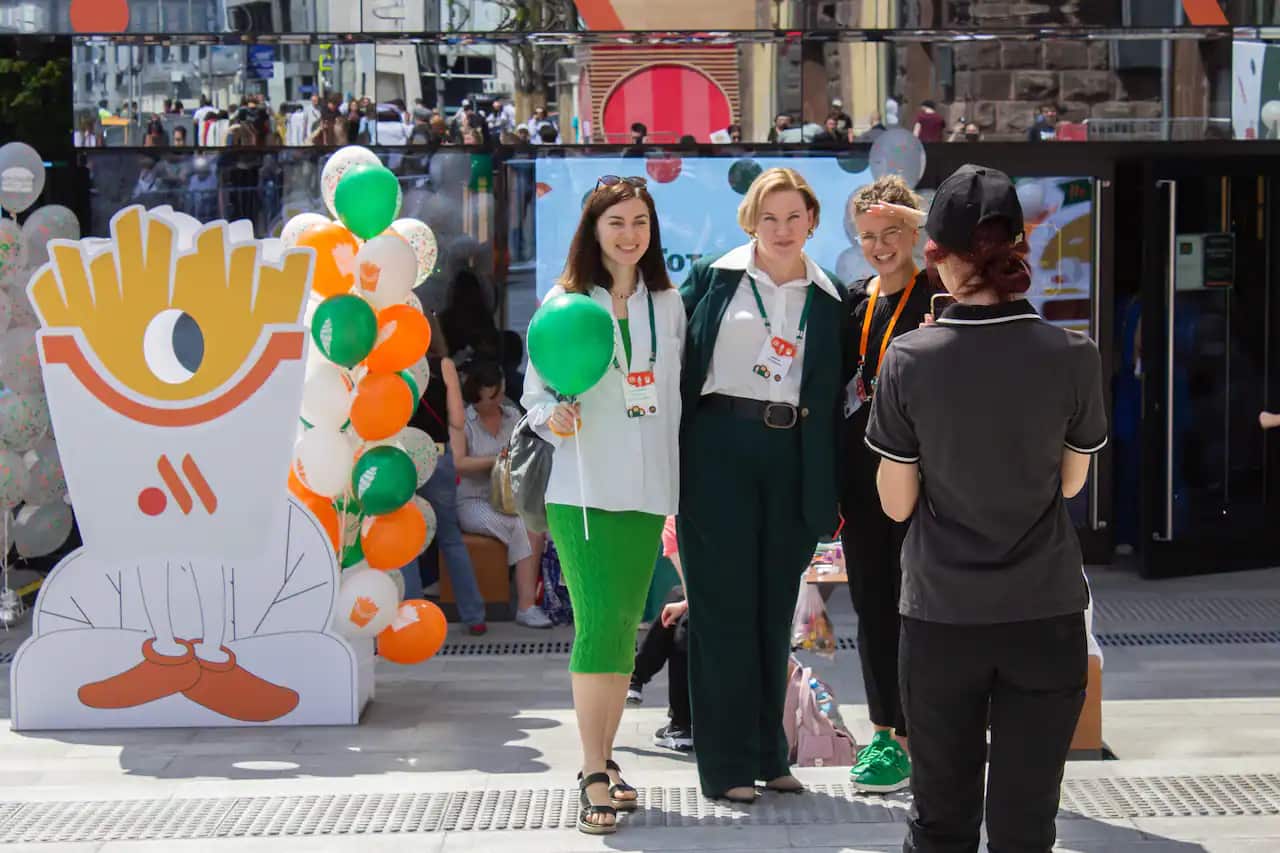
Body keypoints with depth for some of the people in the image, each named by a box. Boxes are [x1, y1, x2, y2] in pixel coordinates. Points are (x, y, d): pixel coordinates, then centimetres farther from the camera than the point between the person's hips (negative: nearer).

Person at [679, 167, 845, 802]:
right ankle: (727, 764, 6)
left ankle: (769, 754, 20)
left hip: (789, 457, 3)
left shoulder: (829, 298, 10)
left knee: (775, 606, 9)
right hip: (718, 448, -3)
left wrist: (826, 488, 2)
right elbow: (674, 356, 2)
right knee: (724, 602, -1)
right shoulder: (713, 277, 3)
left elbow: (830, 395, 10)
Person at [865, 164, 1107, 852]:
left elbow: (897, 503, -3)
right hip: (1046, 616, 0)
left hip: (942, 618, 0)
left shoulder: (910, 362, -10)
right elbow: (1071, 483, 6)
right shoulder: (1073, 357, -8)